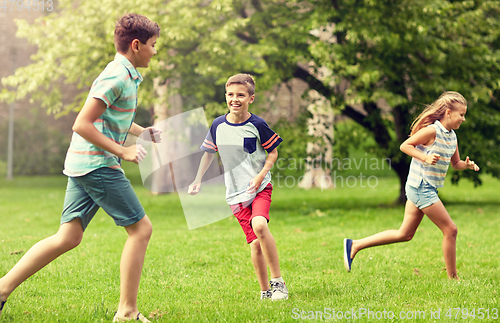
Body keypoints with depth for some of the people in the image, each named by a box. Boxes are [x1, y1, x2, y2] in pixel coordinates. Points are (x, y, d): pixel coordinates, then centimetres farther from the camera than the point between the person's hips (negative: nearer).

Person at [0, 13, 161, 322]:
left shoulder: (127, 76, 18)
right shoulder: (117, 77, -14)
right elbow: (81, 124, -19)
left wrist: (144, 132, 20)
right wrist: (123, 151, -18)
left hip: (83, 166, 10)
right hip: (98, 165, -10)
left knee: (68, 237, 6)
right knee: (141, 228, -4)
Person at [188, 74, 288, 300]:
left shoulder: (257, 125, -7)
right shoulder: (218, 126, 3)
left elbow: (273, 153, 3)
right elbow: (208, 153, 18)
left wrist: (260, 176, -11)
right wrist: (197, 181, 14)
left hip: (260, 187, -3)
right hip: (235, 193, 3)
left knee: (259, 225, -29)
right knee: (255, 243, -4)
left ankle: (278, 281, -17)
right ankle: (265, 291, 9)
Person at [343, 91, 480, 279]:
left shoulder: (452, 136, 12)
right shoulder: (432, 130, -15)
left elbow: (455, 163, 21)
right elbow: (405, 146, -13)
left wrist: (467, 165, 0)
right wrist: (425, 158, -24)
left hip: (427, 189, 9)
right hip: (421, 187, -9)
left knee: (405, 234, 12)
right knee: (450, 230, -5)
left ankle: (355, 245, 15)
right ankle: (452, 278, 5)